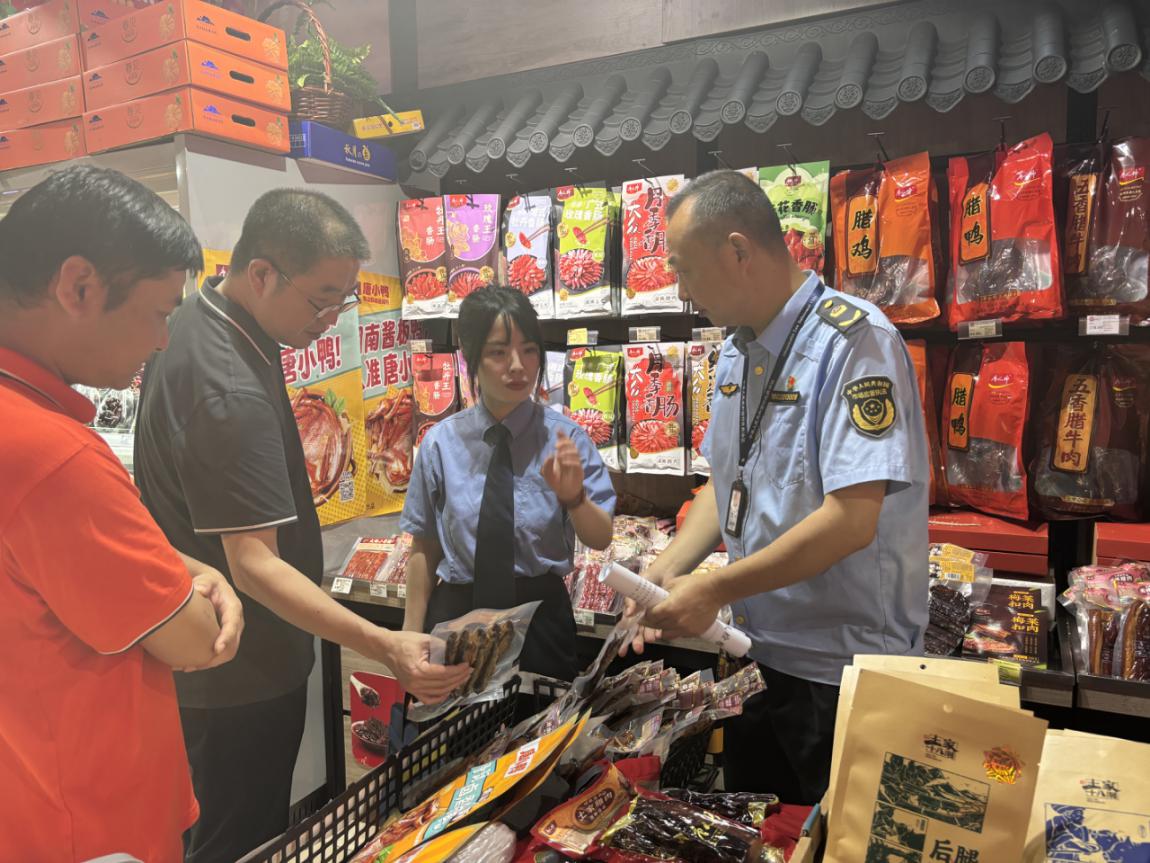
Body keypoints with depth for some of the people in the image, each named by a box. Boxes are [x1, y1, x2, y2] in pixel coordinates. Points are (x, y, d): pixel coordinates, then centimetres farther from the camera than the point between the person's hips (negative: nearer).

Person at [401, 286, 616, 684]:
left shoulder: (565, 437, -11)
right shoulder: (441, 442, -8)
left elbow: (601, 540, -9)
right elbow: (424, 547, 0)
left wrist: (572, 496, -29)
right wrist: (412, 638, 4)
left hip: (540, 618, 0)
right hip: (456, 611, 1)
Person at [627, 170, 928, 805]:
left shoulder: (853, 341, -20)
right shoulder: (736, 351, 7)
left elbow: (852, 519, -27)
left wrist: (713, 591, -21)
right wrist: (668, 569, 0)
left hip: (841, 673, -8)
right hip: (756, 657, 8)